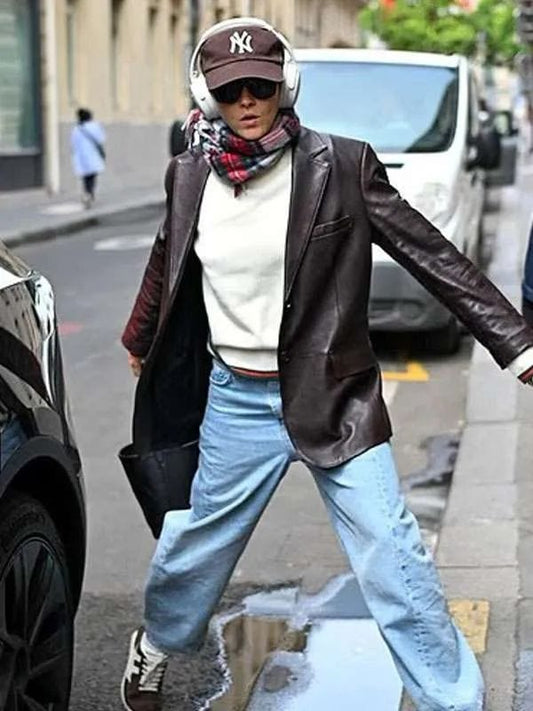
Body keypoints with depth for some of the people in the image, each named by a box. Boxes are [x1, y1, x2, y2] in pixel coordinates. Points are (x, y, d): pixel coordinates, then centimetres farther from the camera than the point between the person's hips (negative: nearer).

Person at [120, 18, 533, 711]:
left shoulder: (340, 165, -11)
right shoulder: (191, 177, -1)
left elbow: (433, 255, -9)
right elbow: (167, 263, 19)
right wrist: (139, 340, 34)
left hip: (335, 398, -3)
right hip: (237, 400, 3)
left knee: (393, 560, -4)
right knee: (198, 539, 18)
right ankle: (158, 641, 47)